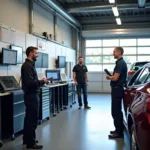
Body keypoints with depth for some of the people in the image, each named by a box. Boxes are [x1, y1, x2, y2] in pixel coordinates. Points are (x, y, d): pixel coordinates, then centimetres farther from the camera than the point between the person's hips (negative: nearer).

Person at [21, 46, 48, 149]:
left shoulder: (30, 65, 15)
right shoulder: (27, 66, -17)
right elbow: (30, 82, -25)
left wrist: (41, 82, 4)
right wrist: (42, 81, -14)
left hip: (31, 95, 11)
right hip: (31, 95, -11)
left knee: (29, 118, 16)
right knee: (32, 119, -4)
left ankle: (27, 139, 27)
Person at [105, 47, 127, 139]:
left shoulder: (120, 63, -17)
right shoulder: (121, 62, 15)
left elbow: (115, 78, -22)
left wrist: (109, 77, -3)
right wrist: (111, 76, 8)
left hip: (117, 89, -11)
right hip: (118, 88, 11)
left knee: (116, 111, -6)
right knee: (117, 111, 16)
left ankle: (119, 132, 0)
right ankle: (119, 129, 25)